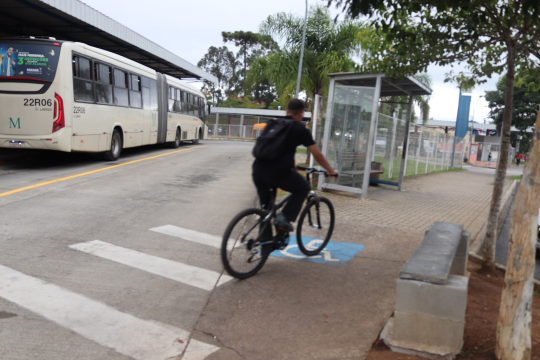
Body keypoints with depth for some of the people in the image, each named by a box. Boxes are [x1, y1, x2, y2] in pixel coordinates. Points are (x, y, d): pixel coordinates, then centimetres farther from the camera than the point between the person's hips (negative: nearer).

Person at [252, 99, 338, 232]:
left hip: (258, 170, 5)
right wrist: (331, 171, 26)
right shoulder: (300, 129, 7)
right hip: (278, 172, -5)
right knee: (303, 188, 21)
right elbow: (318, 155, 10)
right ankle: (284, 217, 5)